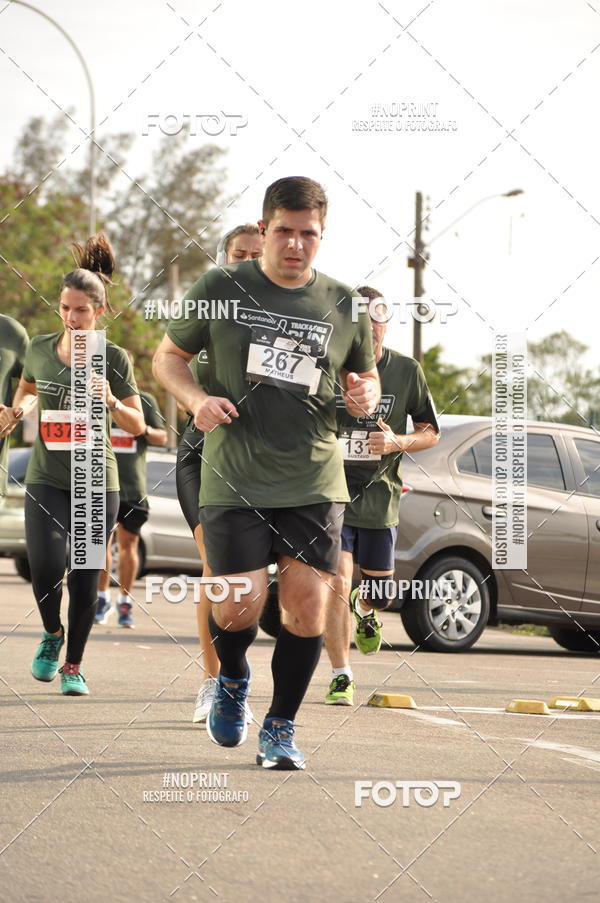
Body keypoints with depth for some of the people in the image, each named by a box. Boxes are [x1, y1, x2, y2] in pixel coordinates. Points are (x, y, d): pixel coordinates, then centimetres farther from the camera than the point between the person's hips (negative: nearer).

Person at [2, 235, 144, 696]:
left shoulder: (114, 359, -6)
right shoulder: (39, 349, 2)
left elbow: (138, 425, -6)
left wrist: (111, 401, -24)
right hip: (46, 479, 1)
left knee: (85, 576, 2)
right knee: (45, 569, -14)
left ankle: (74, 665, 19)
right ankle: (52, 633, 17)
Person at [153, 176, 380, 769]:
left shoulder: (344, 305, 6)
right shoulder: (220, 289, 1)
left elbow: (365, 375, 21)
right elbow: (168, 356, 10)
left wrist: (365, 394, -3)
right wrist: (197, 399, -9)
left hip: (314, 483, 2)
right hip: (234, 480, -2)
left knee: (307, 605, -3)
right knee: (240, 603, -10)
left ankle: (280, 726, 16)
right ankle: (232, 680, 25)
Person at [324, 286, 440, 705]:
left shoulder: (407, 371, 0)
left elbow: (431, 432, 6)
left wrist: (397, 442, -12)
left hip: (380, 496, 2)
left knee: (381, 592, 11)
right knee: (336, 584, -14)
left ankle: (364, 609, 48)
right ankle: (341, 676, -4)